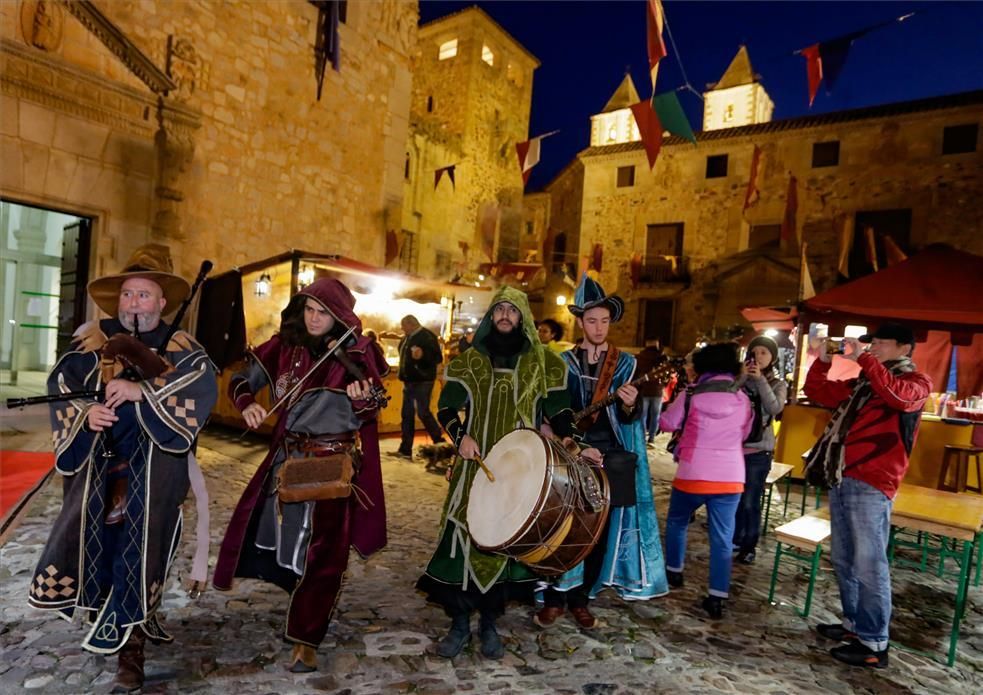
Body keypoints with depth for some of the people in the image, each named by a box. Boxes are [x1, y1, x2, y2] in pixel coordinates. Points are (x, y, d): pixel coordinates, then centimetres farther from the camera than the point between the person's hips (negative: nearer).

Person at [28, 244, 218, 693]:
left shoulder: (179, 347, 0)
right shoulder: (94, 340, 8)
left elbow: (203, 383, -18)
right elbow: (61, 381, 2)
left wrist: (142, 390, -29)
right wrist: (84, 411, -18)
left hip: (153, 466, -2)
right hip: (99, 462, 3)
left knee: (141, 546, 0)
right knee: (98, 538, 4)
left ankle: (132, 647, 12)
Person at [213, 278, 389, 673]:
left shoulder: (357, 352, -9)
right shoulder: (285, 346, 0)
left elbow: (366, 416, -8)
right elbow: (241, 381, 5)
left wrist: (360, 400, -31)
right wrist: (247, 403, -16)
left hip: (333, 463, -4)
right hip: (287, 458, 5)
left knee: (321, 553, -1)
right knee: (284, 540, 17)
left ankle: (306, 640, 16)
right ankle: (303, 615, 45)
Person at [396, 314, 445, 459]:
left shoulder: (427, 336, -12)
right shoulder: (408, 338, 13)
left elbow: (438, 358, -20)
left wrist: (423, 355, -34)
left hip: (422, 381, -9)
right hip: (409, 381, 9)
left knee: (423, 413, -9)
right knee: (406, 415, 8)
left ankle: (440, 443, 6)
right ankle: (405, 449, 14)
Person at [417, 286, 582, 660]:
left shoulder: (543, 363, 4)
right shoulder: (469, 360, 5)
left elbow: (558, 409, 5)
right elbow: (446, 408, 7)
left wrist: (569, 440, -13)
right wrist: (460, 436, -11)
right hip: (475, 467, 0)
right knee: (464, 537, -2)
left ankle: (489, 623, 25)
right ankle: (460, 622, 16)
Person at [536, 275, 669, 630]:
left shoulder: (626, 363, 3)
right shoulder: (564, 361, 3)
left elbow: (628, 419, -7)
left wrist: (629, 405, -29)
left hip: (611, 460, 1)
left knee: (600, 532, 8)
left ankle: (580, 600, 25)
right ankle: (554, 599, 18)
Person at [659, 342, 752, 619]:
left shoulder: (691, 396, -8)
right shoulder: (743, 400, 2)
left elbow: (667, 423, 4)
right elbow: (743, 434, 16)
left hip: (693, 475, -2)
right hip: (731, 478, 2)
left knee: (676, 523, 21)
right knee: (722, 538, 6)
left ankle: (674, 573, 33)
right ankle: (717, 599, 7)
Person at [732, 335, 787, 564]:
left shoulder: (778, 384, 3)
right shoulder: (741, 378, 3)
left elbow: (775, 409, -17)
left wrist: (760, 380, -18)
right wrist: (742, 377, -18)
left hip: (758, 450, -2)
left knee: (750, 502, 1)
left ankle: (749, 546, 16)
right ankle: (735, 539, 27)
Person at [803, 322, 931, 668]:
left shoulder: (916, 381, -1)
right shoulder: (860, 383, 17)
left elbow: (899, 396, -25)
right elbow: (816, 390, 22)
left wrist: (862, 359, -22)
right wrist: (824, 359, 8)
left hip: (871, 484, -7)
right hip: (841, 480, 8)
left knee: (869, 563, -4)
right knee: (844, 560, 15)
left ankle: (874, 644, 5)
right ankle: (854, 623, 28)